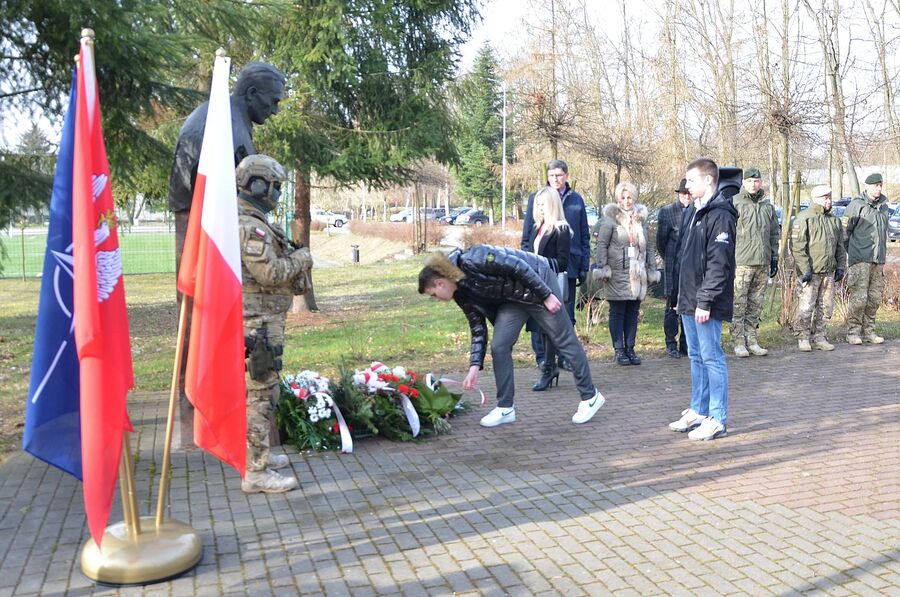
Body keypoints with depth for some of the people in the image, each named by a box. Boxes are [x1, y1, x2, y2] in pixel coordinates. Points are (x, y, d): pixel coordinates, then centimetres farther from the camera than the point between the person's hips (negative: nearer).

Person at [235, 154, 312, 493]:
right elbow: (270, 273, -24)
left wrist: (289, 256, 11)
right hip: (259, 322, -11)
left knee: (256, 390, 19)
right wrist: (301, 259, -9)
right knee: (261, 393, -7)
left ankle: (256, 456, 31)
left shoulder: (241, 221, 16)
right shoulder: (252, 227, -19)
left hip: (254, 319, 11)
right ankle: (256, 472, -2)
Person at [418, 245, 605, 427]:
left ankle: (590, 396, 16)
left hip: (537, 281, -7)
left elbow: (518, 266, -26)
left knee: (564, 341, 2)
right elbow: (478, 328, 2)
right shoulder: (461, 293, -3)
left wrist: (547, 295, -23)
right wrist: (475, 366, -4)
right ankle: (505, 408, 7)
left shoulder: (472, 260, -28)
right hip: (512, 298, 7)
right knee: (499, 346, -4)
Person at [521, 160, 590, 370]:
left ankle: (565, 356, 16)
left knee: (567, 313, 8)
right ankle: (542, 356, 10)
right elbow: (527, 235, 3)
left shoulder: (576, 200, 9)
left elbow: (584, 236, 12)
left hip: (569, 264, 2)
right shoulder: (536, 198, 3)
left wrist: (584, 265, 6)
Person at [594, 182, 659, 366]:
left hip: (637, 274, 5)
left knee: (633, 312, 9)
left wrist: (652, 269, 11)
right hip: (617, 273, -4)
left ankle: (630, 348, 16)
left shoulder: (642, 218, 10)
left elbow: (649, 245, 14)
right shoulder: (611, 218, -4)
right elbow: (601, 244, -5)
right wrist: (603, 268, -12)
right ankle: (619, 350, 8)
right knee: (617, 312, 2)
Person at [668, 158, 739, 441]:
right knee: (696, 357, 16)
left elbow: (719, 264, -19)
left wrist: (705, 301, -20)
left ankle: (717, 420, 5)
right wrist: (684, 297, 17)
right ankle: (698, 411, 26)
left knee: (712, 357, -2)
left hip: (706, 304, -9)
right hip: (689, 301, 9)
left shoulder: (720, 215, -14)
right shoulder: (693, 212, 15)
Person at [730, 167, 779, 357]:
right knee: (739, 304, -4)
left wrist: (774, 258, 17)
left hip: (763, 263, 6)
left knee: (755, 305, 10)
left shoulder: (768, 206, 14)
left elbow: (774, 234, 20)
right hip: (741, 262, -5)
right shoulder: (735, 204, -4)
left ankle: (752, 341, 16)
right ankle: (739, 343, 2)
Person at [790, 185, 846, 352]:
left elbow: (840, 246, 20)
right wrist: (805, 269, -17)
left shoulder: (834, 220, 15)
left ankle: (819, 337, 20)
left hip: (828, 272, 6)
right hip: (809, 273, -6)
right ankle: (803, 338, 6)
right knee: (806, 306, -6)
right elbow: (797, 246, -13)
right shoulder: (804, 219, -8)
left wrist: (840, 267, 10)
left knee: (825, 307, 9)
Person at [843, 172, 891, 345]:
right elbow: (845, 230, -3)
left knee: (875, 298, 8)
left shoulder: (884, 206, 14)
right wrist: (851, 251, 3)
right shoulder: (857, 205, -6)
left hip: (879, 260, 6)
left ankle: (868, 331, 17)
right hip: (860, 259, -6)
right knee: (859, 297, -8)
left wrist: (882, 253, 18)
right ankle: (853, 332, 0)